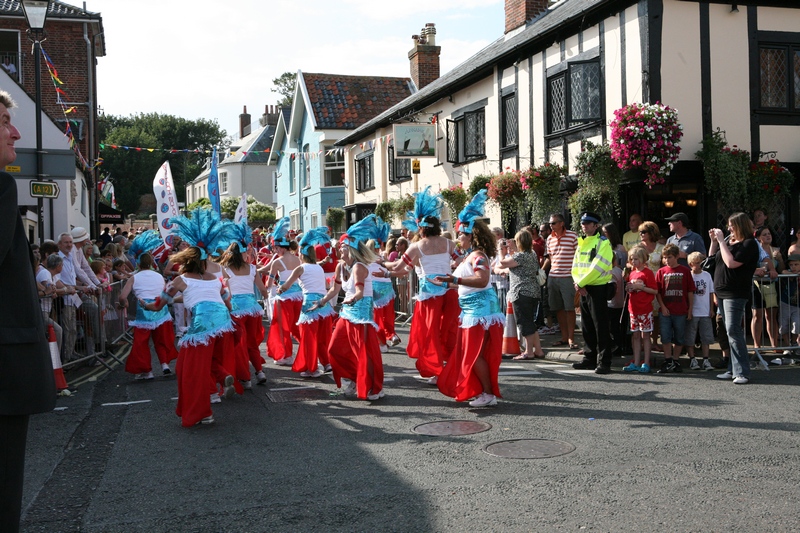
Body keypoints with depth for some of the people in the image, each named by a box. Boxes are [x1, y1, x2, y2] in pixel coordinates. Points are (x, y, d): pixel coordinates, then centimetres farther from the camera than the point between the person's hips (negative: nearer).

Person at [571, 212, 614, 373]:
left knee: (601, 327, -6)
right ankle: (590, 358, 21)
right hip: (583, 290, 8)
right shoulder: (581, 244, 16)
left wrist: (581, 282, -16)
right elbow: (575, 267, 12)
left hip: (598, 289, -8)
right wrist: (578, 283, -6)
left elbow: (598, 267, -18)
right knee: (586, 327, 12)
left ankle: (604, 362, -2)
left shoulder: (603, 243, -8)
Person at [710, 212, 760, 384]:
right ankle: (733, 370, 17)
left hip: (735, 294, -9)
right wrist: (714, 241, 7)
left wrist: (721, 241, -16)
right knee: (732, 332, 11)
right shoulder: (729, 241, 13)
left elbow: (731, 263, -22)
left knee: (733, 331, -13)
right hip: (722, 292, 9)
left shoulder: (749, 244, -10)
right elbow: (712, 259, 20)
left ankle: (742, 373, -10)